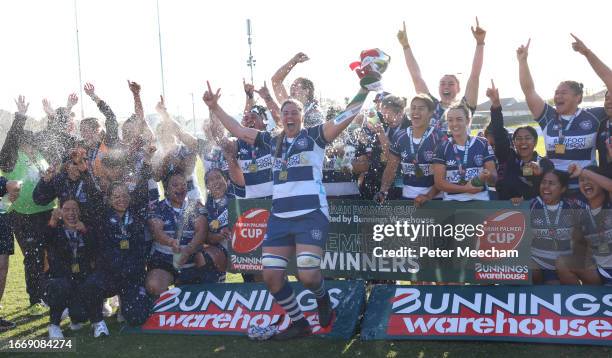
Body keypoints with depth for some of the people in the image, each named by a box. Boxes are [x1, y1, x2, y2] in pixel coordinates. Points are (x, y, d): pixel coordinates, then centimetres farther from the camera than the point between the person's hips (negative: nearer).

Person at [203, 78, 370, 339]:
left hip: (311, 216, -5)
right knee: (271, 276, 0)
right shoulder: (273, 141, 16)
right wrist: (215, 107, 20)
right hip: (279, 218, 5)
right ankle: (299, 323, 19)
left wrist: (364, 90, -14)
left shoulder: (314, 136, 3)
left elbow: (344, 119, -7)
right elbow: (238, 130, 22)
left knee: (308, 276, -15)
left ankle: (322, 299, 22)